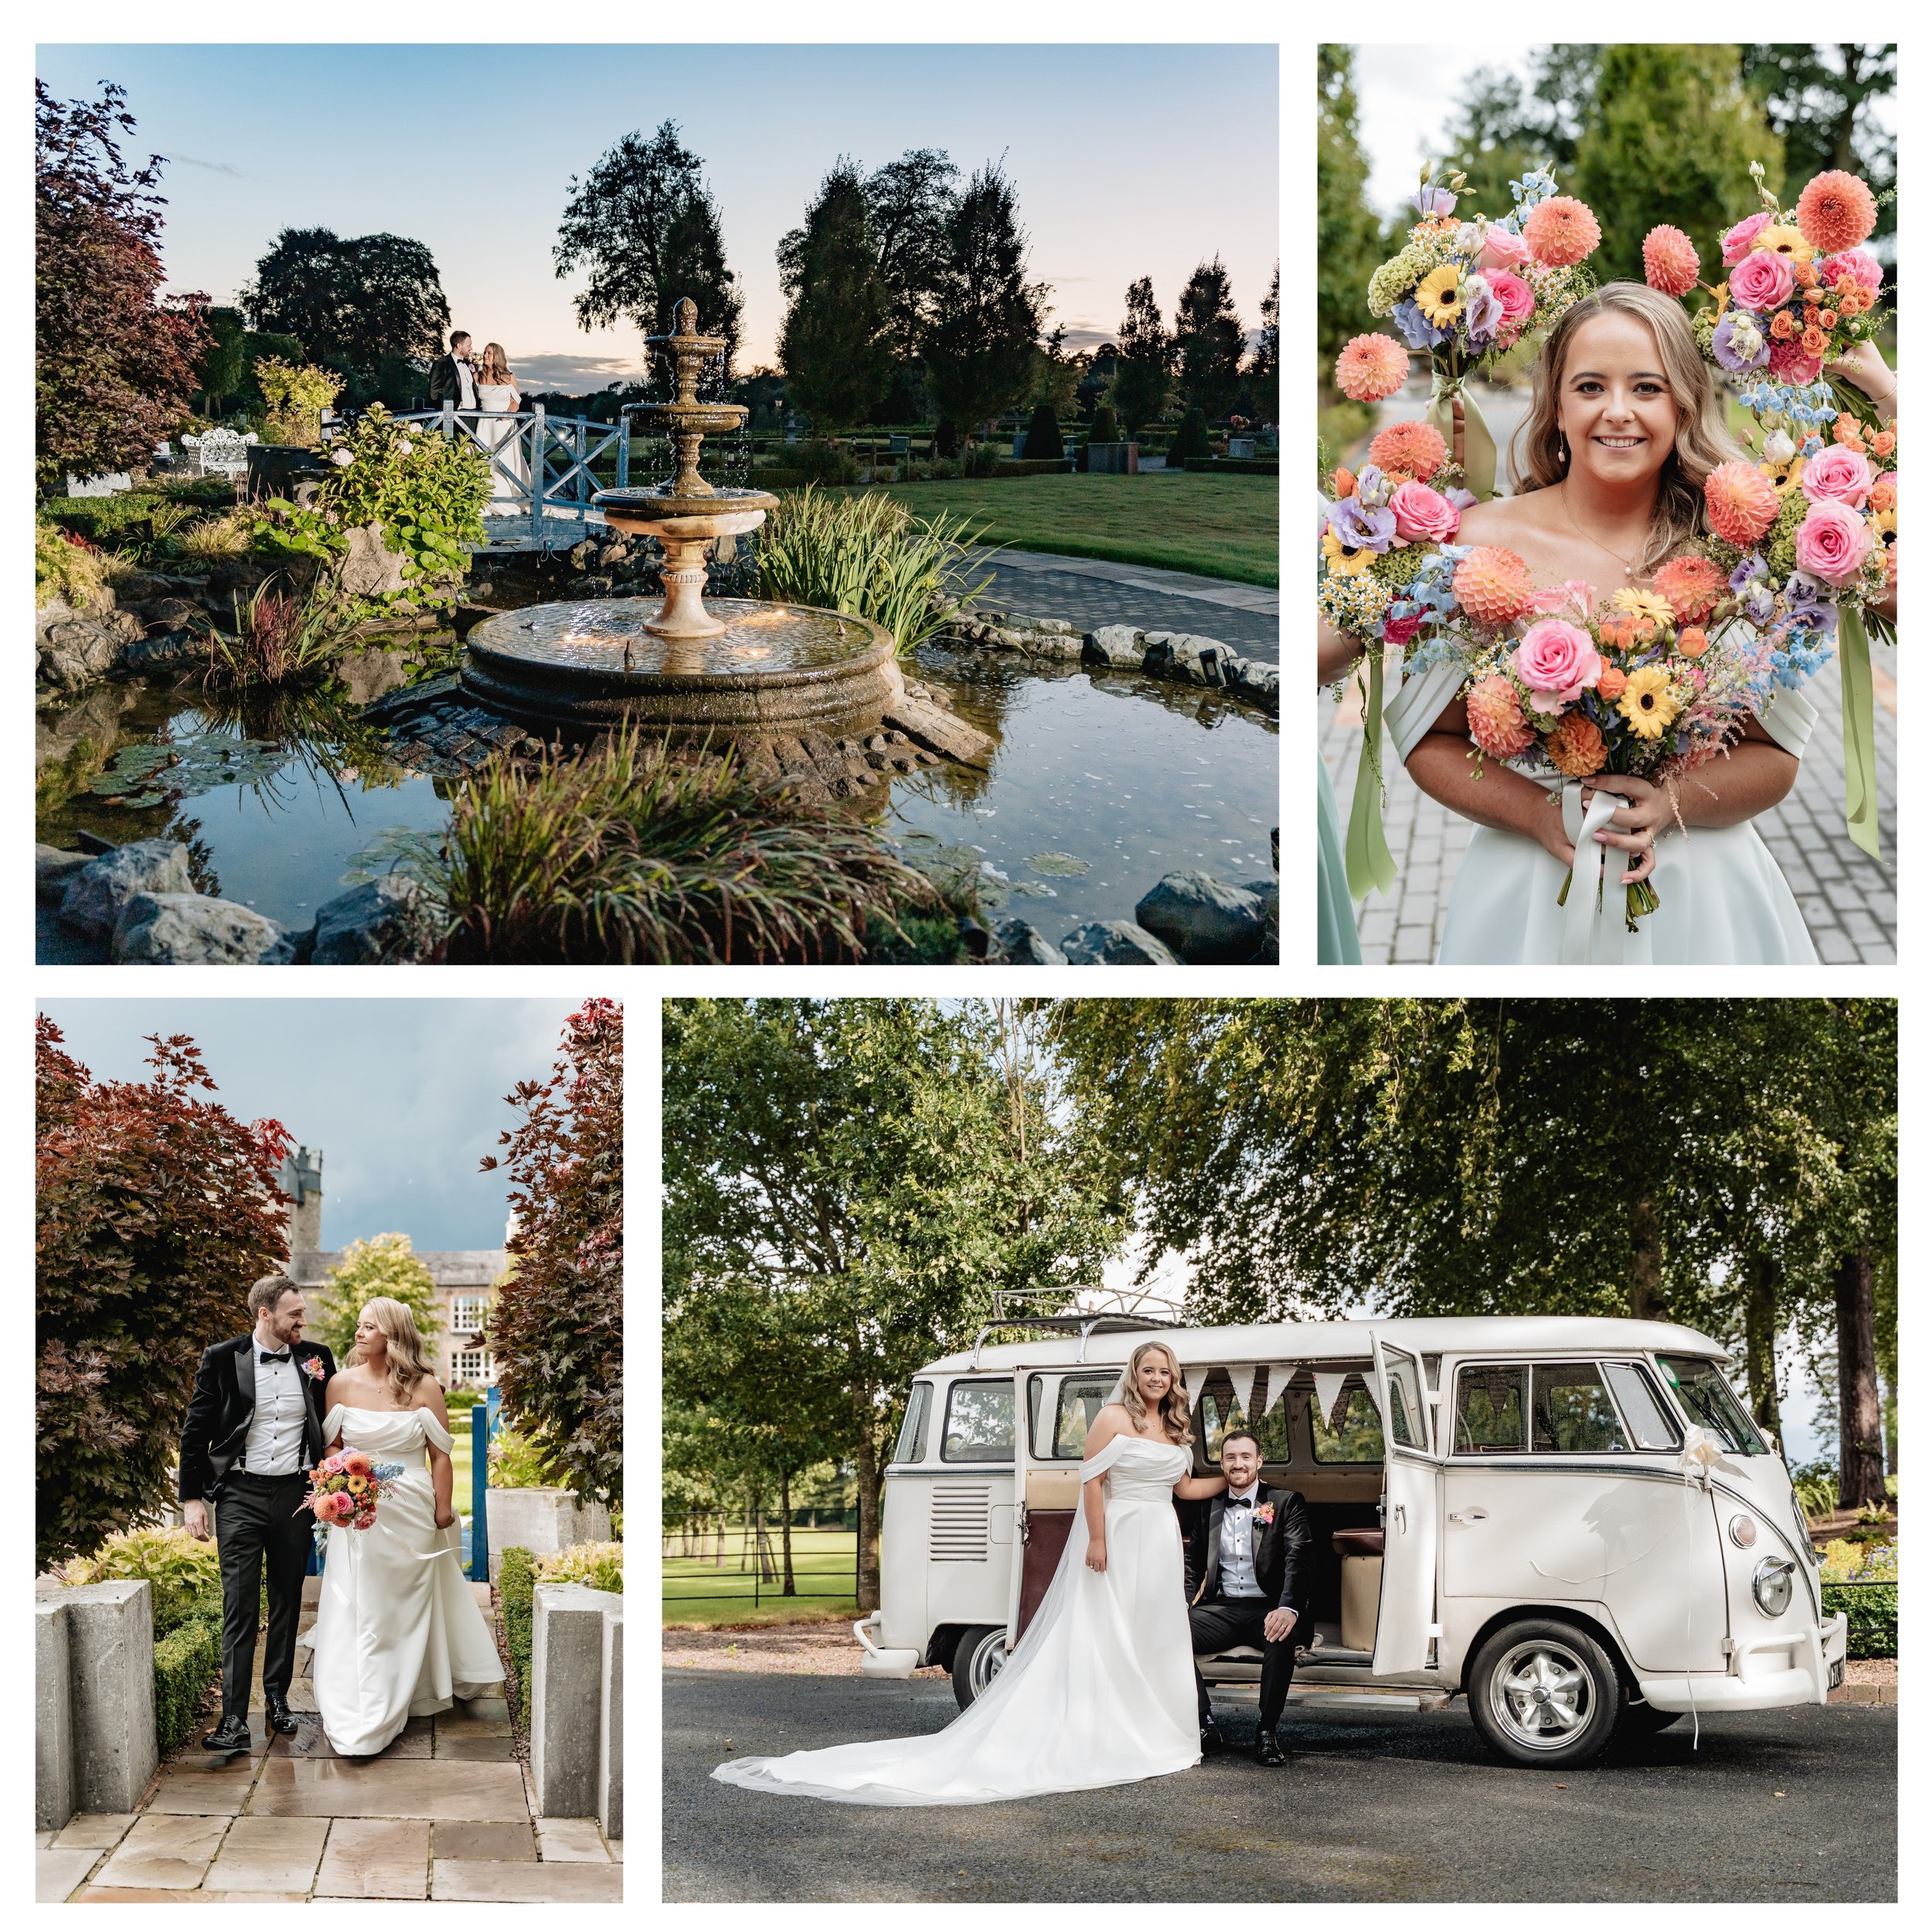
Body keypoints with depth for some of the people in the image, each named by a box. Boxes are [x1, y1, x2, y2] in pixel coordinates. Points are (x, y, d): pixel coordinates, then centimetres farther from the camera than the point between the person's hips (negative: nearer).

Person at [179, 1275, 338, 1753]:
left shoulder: (315, 1359, 4)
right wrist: (192, 1498, -4)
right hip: (241, 1496, -3)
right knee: (240, 1608, -7)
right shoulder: (222, 1360, -3)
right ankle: (234, 1720, -9)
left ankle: (278, 1700, 26)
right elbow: (196, 1432, 0)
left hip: (296, 1495, 3)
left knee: (287, 1604, 12)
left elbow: (332, 1427, 12)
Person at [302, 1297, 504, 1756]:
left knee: (406, 1609, 11)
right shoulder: (342, 1383, -1)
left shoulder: (424, 1387, -5)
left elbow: (441, 1454, -1)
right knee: (355, 1611, -2)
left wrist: (442, 1511, 1)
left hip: (411, 1513, 0)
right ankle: (353, 1718, 3)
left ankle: (405, 1698, 24)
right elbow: (329, 1443, 6)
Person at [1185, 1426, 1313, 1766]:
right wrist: (1180, 1607, -2)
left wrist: (1288, 1609, -29)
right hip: (1221, 1609, 4)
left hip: (1267, 1608, -4)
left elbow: (1298, 1559, -10)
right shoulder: (1210, 1507, 16)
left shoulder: (1285, 1503, 4)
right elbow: (1193, 1565, 19)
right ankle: (1204, 1724, -13)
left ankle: (1267, 1732, -24)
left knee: (1281, 1637, -38)